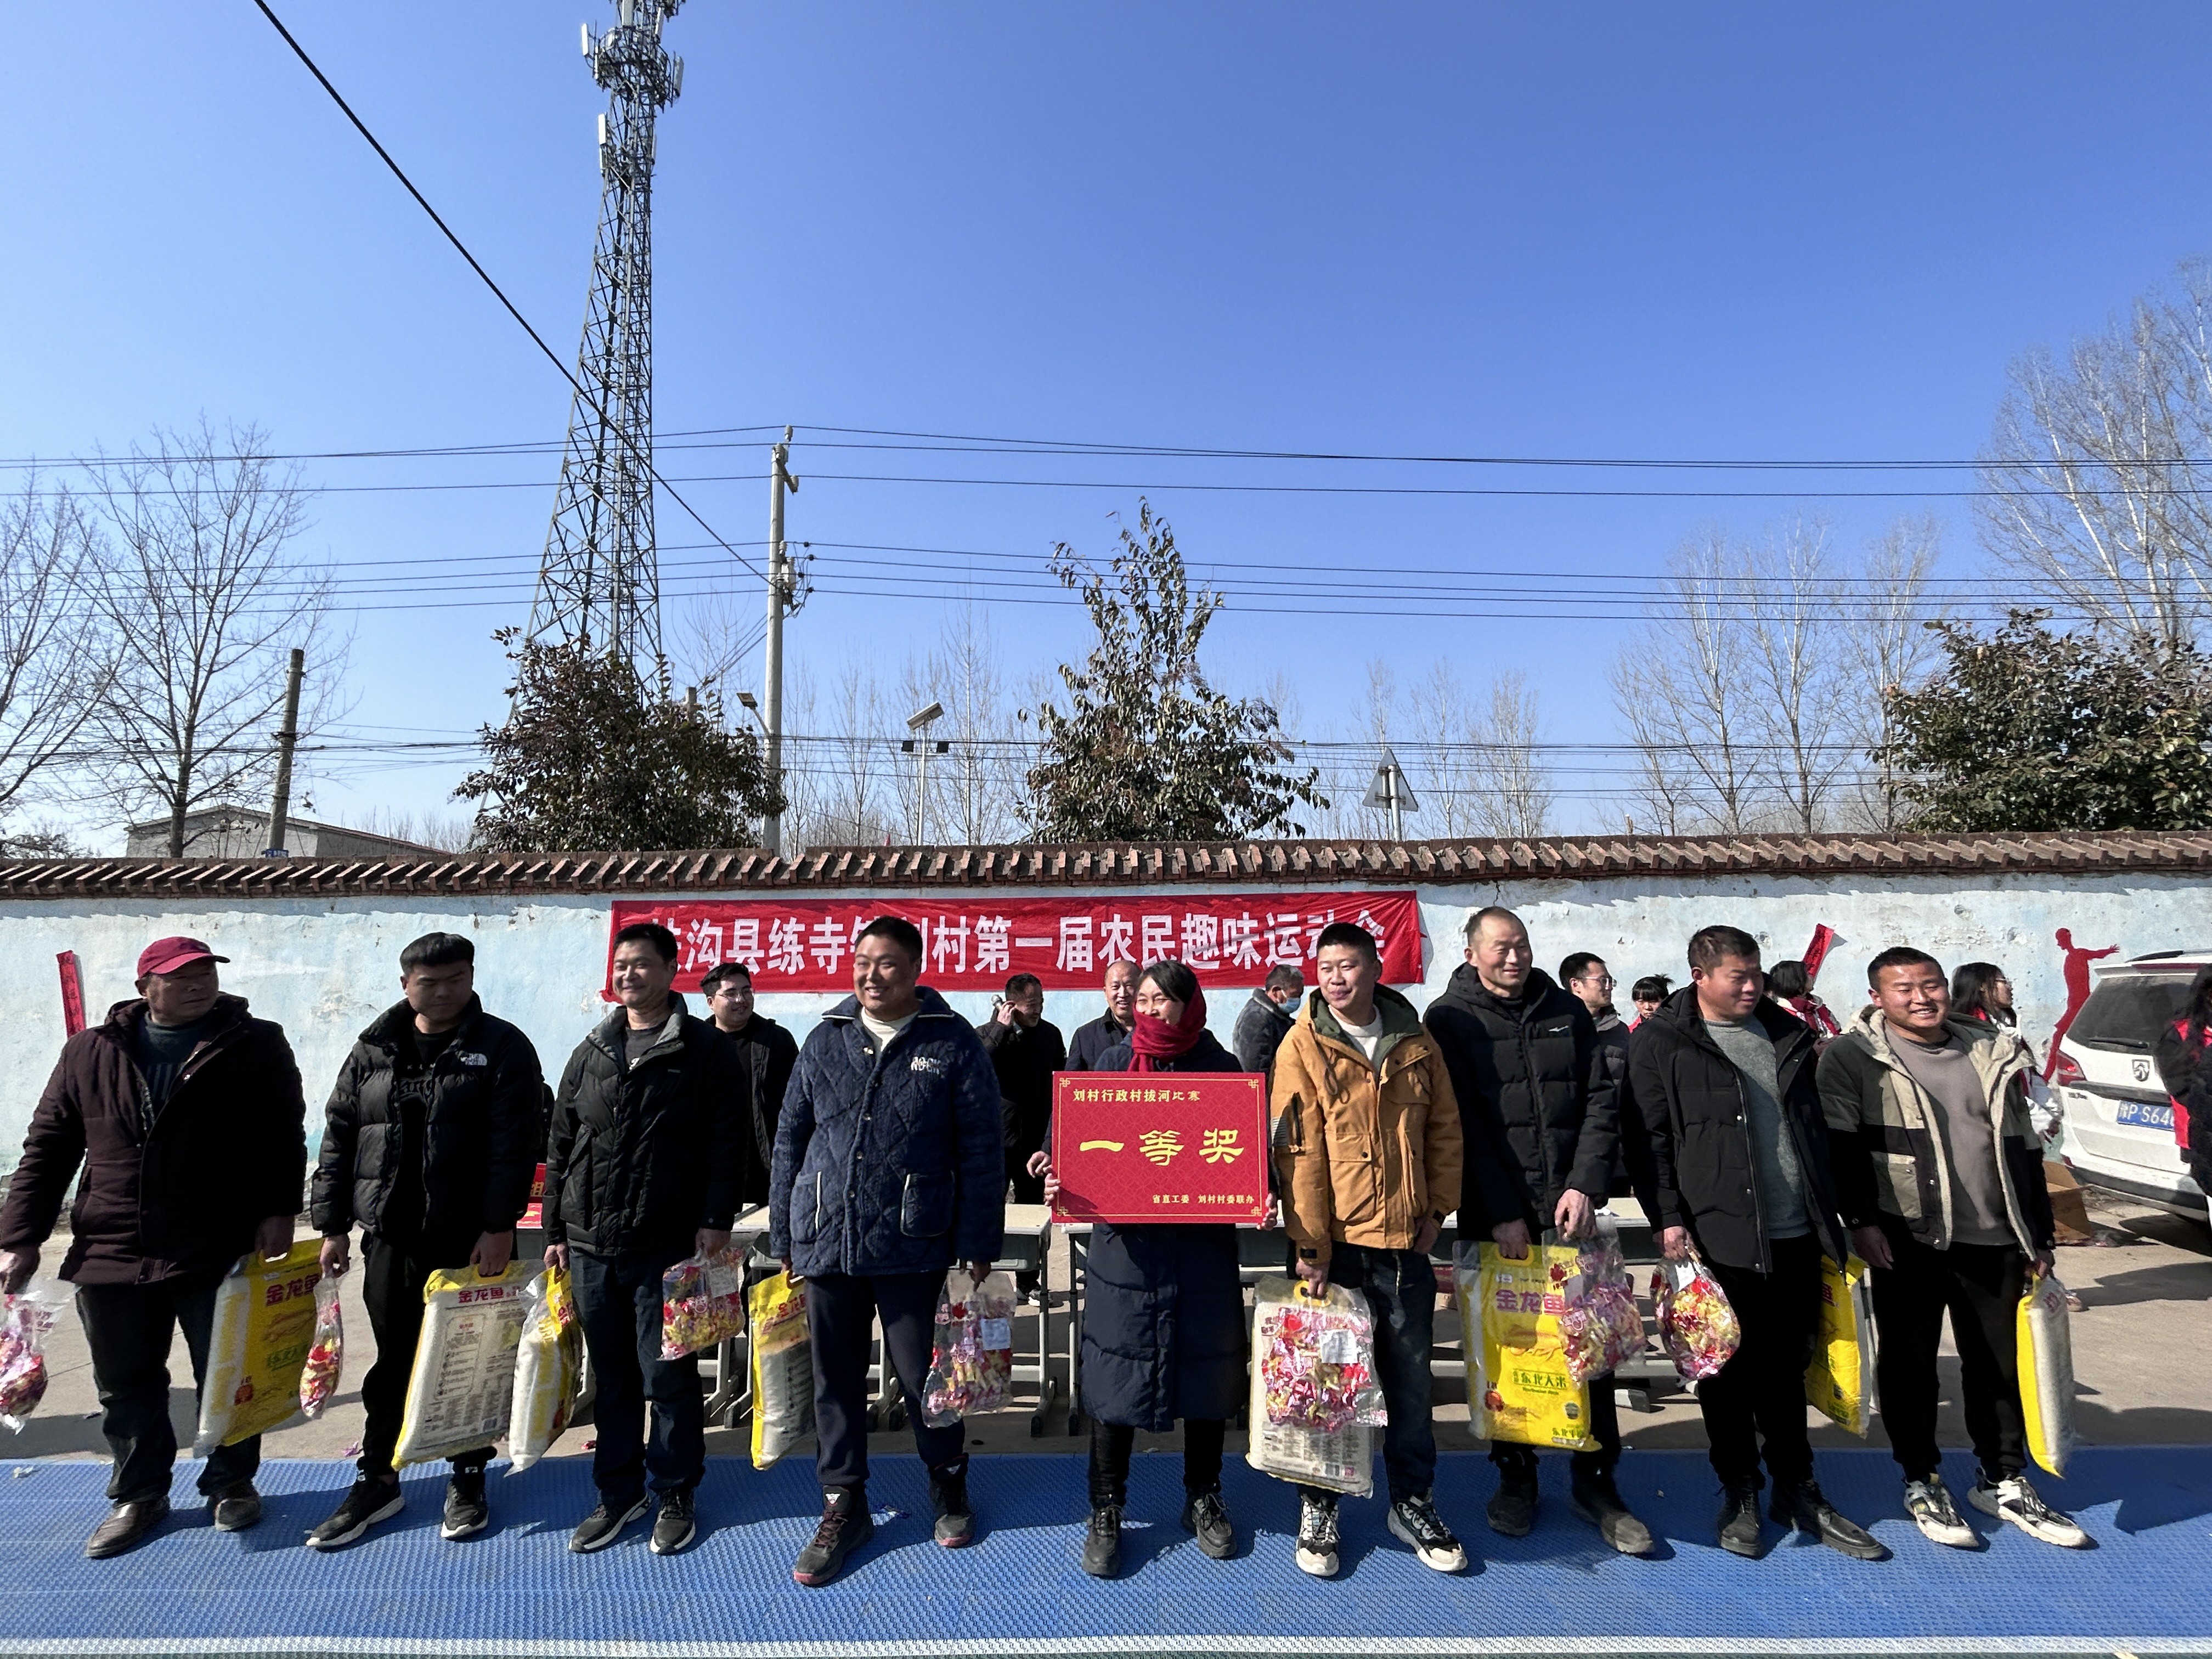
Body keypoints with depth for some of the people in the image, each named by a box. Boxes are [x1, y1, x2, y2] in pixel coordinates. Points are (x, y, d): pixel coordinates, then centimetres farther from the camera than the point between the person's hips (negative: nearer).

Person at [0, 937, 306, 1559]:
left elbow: (282, 1138, -8)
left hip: (220, 1254, -3)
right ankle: (138, 1495, 35)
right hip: (111, 1256, 3)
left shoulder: (257, 1046, -4)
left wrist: (277, 1213, -17)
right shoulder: (90, 1052, 5)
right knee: (126, 1389, 15)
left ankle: (231, 1484, 30)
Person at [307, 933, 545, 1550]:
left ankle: (468, 1479, 26)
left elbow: (514, 1145, -13)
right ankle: (377, 1481, 31)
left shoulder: (502, 1048, -7)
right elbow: (339, 1138, 10)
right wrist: (333, 1224, 6)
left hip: (471, 1239, -3)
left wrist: (499, 1226, -18)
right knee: (392, 1361, 14)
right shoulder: (374, 1051, 6)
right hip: (390, 1237, 4)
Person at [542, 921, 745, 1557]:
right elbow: (560, 1148, 14)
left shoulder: (707, 1050, -4)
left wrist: (716, 1219, -13)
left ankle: (676, 1493, 22)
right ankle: (618, 1491, 30)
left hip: (670, 1245, -4)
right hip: (591, 1246, 5)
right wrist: (556, 1230, 11)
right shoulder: (590, 1054, 11)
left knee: (668, 1377, 4)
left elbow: (726, 1143, -7)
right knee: (612, 1378, 15)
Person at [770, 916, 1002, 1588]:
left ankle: (947, 1483, 35)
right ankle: (843, 1504, 33)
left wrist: (978, 1246, -7)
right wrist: (784, 1237, 9)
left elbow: (982, 1151, -5)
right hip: (825, 1239, 4)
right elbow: (791, 1140, 11)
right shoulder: (826, 1040, 6)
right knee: (835, 1377, 14)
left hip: (914, 1245, -3)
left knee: (922, 1374, 8)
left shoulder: (953, 1043, -5)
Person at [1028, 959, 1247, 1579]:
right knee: (1116, 1373, 5)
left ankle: (1203, 1499, 34)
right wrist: (1061, 1180, -15)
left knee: (1205, 1370, 12)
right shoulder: (1113, 1063, 2)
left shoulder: (1222, 1067, 2)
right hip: (1126, 1245, 0)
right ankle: (1106, 1513, 24)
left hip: (1203, 1247, 1)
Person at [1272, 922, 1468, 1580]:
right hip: (1334, 1241, -3)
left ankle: (1413, 1502, 33)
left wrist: (1437, 1208, 3)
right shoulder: (1304, 1046, -9)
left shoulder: (1415, 1042, 2)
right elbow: (1299, 1149, -12)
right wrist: (1311, 1242, -13)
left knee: (1410, 1377, 16)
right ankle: (1318, 1507, 27)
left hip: (1407, 1240, 3)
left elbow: (1444, 1129, 9)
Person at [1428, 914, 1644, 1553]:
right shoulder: (1450, 1020, -4)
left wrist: (1585, 1186, -8)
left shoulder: (1568, 1012, 7)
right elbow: (1461, 1125, -9)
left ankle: (1596, 1482, 24)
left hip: (1570, 1210, 3)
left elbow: (1601, 1103, 4)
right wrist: (1502, 1213, -13)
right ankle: (1515, 1476, 26)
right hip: (1495, 1218, -2)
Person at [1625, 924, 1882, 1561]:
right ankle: (1739, 1495, 23)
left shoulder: (1788, 1035, 12)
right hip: (1718, 1237, -5)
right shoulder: (1661, 1042, -6)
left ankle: (1798, 1492, 30)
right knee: (1729, 1370, 7)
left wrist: (1830, 1216, 17)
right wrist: (1668, 1218, -13)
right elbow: (1651, 1138, -7)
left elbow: (1816, 1128, 19)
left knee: (1787, 1366, 16)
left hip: (1795, 1235, 5)